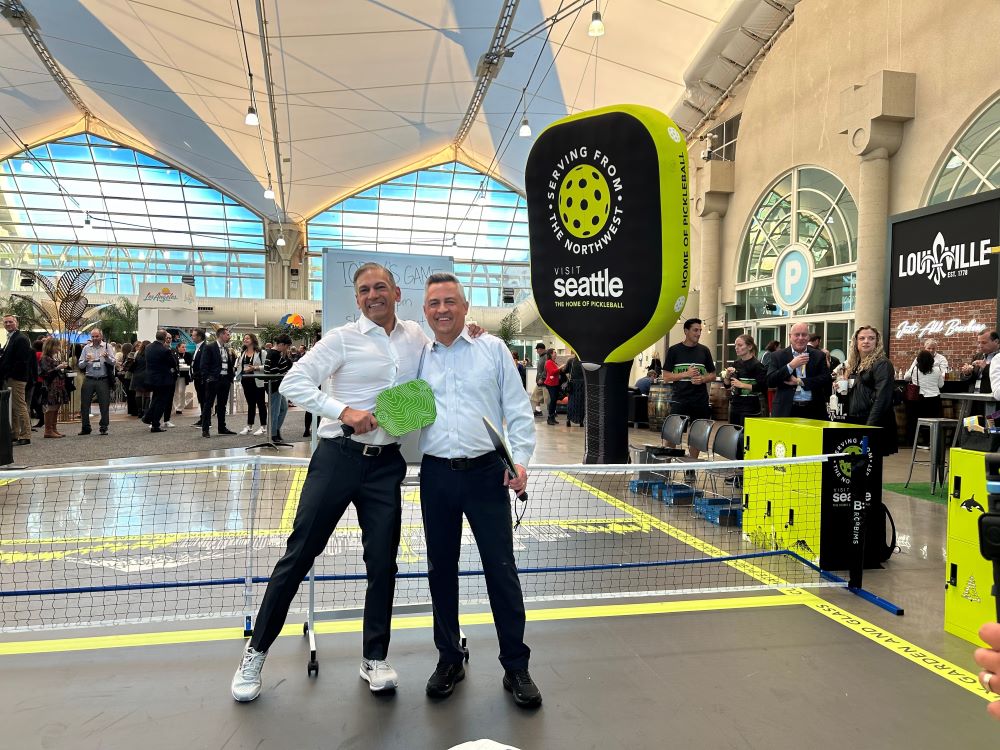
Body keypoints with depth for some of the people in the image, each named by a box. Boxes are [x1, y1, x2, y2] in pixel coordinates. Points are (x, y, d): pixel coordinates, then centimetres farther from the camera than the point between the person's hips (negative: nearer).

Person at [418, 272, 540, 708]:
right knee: (440, 569, 11)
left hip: (486, 472, -3)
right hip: (436, 475, 3)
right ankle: (449, 659, 29)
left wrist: (520, 459, -10)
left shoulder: (492, 349, 3)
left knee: (501, 569, 0)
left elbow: (518, 410, 1)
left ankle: (516, 667, 15)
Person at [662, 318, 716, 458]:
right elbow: (666, 377, -2)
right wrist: (686, 374, -14)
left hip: (700, 401, 3)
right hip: (679, 400, -3)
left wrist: (702, 379, -9)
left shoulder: (704, 350, 8)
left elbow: (713, 375, 13)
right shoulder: (674, 350, 0)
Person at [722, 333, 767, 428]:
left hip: (750, 408, -6)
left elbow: (763, 387, -16)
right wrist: (727, 375, -4)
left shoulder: (757, 365, -9)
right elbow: (727, 385, 15)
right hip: (735, 406, 6)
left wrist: (742, 385, -18)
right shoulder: (736, 364, 10)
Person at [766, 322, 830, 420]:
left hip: (813, 411, 1)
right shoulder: (778, 356, 5)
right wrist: (791, 366, -14)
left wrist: (800, 381, -10)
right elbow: (769, 382, -5)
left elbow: (827, 380, -1)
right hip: (786, 410, -1)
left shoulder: (819, 356, 9)